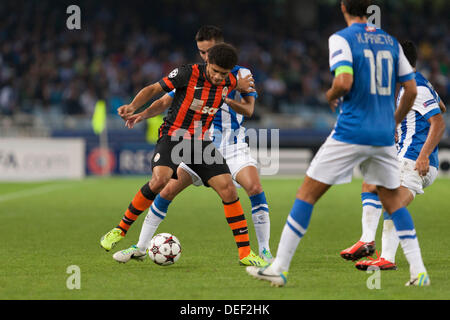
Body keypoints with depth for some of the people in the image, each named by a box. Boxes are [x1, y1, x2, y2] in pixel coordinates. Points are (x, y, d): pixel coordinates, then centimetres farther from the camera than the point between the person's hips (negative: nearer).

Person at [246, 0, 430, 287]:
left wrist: (331, 96, 2)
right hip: (384, 137, 5)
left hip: (351, 134, -5)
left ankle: (279, 268, -2)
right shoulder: (390, 41, 11)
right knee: (393, 199, 18)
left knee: (307, 193, 1)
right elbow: (411, 90, 11)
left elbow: (344, 82, -20)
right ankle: (419, 271, 7)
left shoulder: (342, 39, -5)